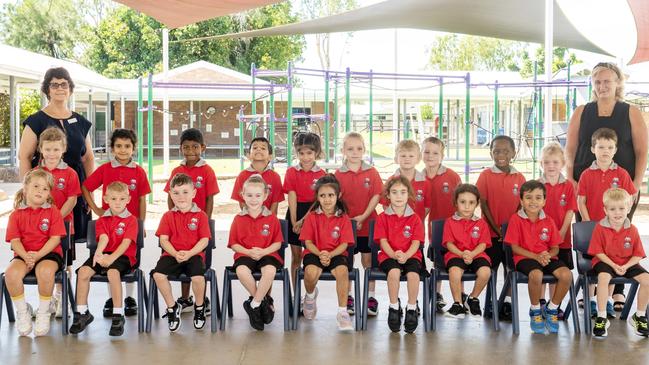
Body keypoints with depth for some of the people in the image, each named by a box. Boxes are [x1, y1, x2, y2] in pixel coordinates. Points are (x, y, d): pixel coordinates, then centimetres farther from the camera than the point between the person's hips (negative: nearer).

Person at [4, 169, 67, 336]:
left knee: (45, 271, -36)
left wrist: (38, 255, -19)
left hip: (48, 253, -2)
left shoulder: (53, 212, 3)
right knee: (11, 272, -30)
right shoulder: (16, 214, 8)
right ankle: (22, 312, -7)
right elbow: (14, 241, -1)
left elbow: (55, 238, -6)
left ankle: (44, 312, -13)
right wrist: (25, 256, -20)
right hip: (24, 255, 2)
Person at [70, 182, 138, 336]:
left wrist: (111, 258, -25)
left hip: (124, 255, -4)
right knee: (83, 271, -21)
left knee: (112, 271, -36)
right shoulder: (102, 220, 13)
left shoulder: (131, 220, 2)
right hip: (105, 254, 4)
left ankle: (118, 315, -27)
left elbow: (126, 242, -11)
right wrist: (98, 253, -29)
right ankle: (82, 313, -7)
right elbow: (103, 238, -6)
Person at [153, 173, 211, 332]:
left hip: (194, 254, -2)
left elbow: (204, 240, -2)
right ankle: (172, 307, -2)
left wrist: (189, 253, -17)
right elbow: (163, 239, 3)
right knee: (158, 274, -25)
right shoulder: (168, 216, 11)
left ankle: (199, 307, 1)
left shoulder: (200, 215, 4)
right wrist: (175, 254, -15)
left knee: (198, 277, -31)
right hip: (172, 254, 2)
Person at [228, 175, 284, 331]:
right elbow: (234, 244, 5)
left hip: (267, 254, 0)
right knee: (241, 271, -34)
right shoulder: (238, 219, 6)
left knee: (270, 271, -35)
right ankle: (265, 301, -12)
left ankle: (254, 305, -15)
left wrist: (263, 252, -15)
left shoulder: (272, 219, 5)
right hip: (245, 255, 1)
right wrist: (248, 252, -13)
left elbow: (277, 243, 4)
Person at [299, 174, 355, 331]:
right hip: (314, 253, 0)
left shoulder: (343, 218, 2)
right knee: (311, 272, -33)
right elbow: (308, 242, 0)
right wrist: (320, 254, -18)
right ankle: (310, 295, 5)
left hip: (336, 254, 0)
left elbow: (344, 244, -2)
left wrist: (329, 255, -19)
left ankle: (342, 312, -23)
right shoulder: (312, 216, 3)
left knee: (342, 271, -33)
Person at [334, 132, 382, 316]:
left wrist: (363, 216, -13)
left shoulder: (372, 172, 0)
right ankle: (348, 297, 19)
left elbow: (376, 196, -4)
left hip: (367, 224, -1)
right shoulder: (339, 174, 0)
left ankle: (371, 297, 14)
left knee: (368, 260, 5)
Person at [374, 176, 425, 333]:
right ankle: (394, 308, -15)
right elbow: (383, 241, -1)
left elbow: (416, 242, -1)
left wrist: (405, 255, -20)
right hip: (388, 256, 0)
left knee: (413, 274, -31)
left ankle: (411, 309, -13)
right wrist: (394, 255, -20)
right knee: (394, 272, -34)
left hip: (410, 255, 1)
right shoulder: (383, 217, 7)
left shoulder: (415, 218, 7)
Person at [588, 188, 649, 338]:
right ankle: (601, 318, -25)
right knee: (603, 277, -36)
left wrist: (625, 266, -19)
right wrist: (614, 266, -20)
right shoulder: (600, 227, -10)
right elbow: (598, 252, -9)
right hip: (605, 262, -3)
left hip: (627, 263, 3)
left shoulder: (632, 230, -2)